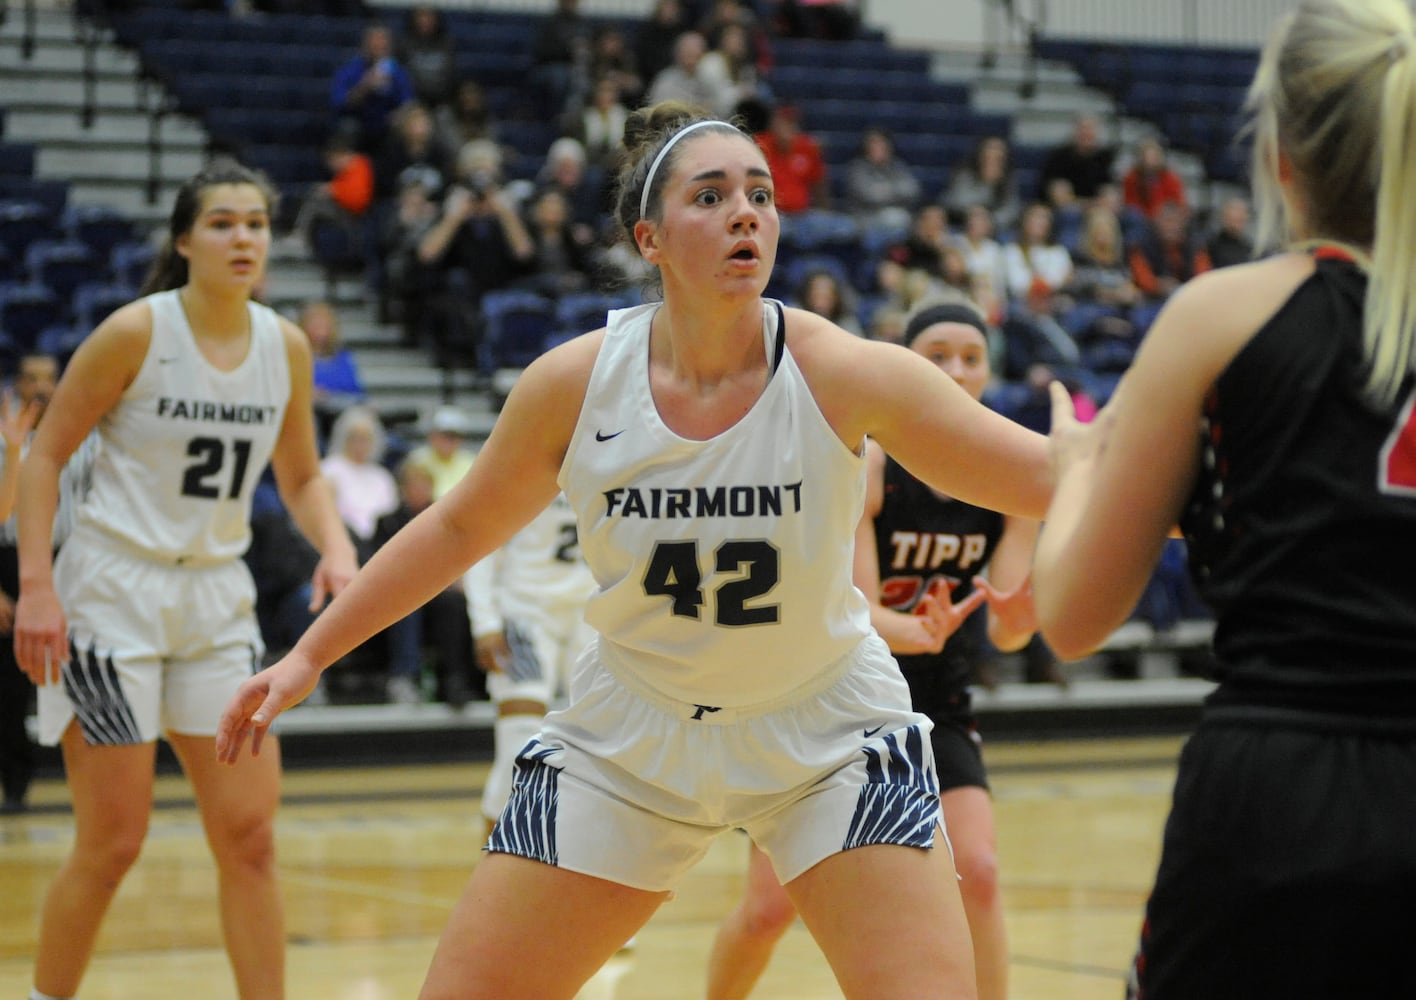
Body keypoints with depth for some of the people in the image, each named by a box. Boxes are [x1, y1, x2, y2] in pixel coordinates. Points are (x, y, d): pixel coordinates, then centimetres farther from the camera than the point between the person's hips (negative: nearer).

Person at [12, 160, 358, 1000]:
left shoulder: (286, 346, 3)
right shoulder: (136, 332, -11)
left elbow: (301, 475, 15)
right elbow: (45, 454, -7)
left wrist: (335, 545, -5)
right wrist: (35, 585, -16)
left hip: (218, 599, 5)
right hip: (112, 591, -5)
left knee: (250, 837, 1)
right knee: (113, 845, -2)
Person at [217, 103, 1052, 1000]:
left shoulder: (841, 373, -21)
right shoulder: (574, 384, -15)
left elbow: (1058, 485, -22)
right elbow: (459, 528, 3)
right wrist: (308, 656, 5)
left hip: (826, 736, -1)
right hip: (629, 738, 2)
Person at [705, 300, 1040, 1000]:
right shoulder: (864, 464, -20)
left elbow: (1002, 630, -11)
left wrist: (1014, 619, -35)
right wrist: (917, 633, -47)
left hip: (936, 703, 3)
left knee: (976, 874, -19)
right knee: (769, 908, -3)